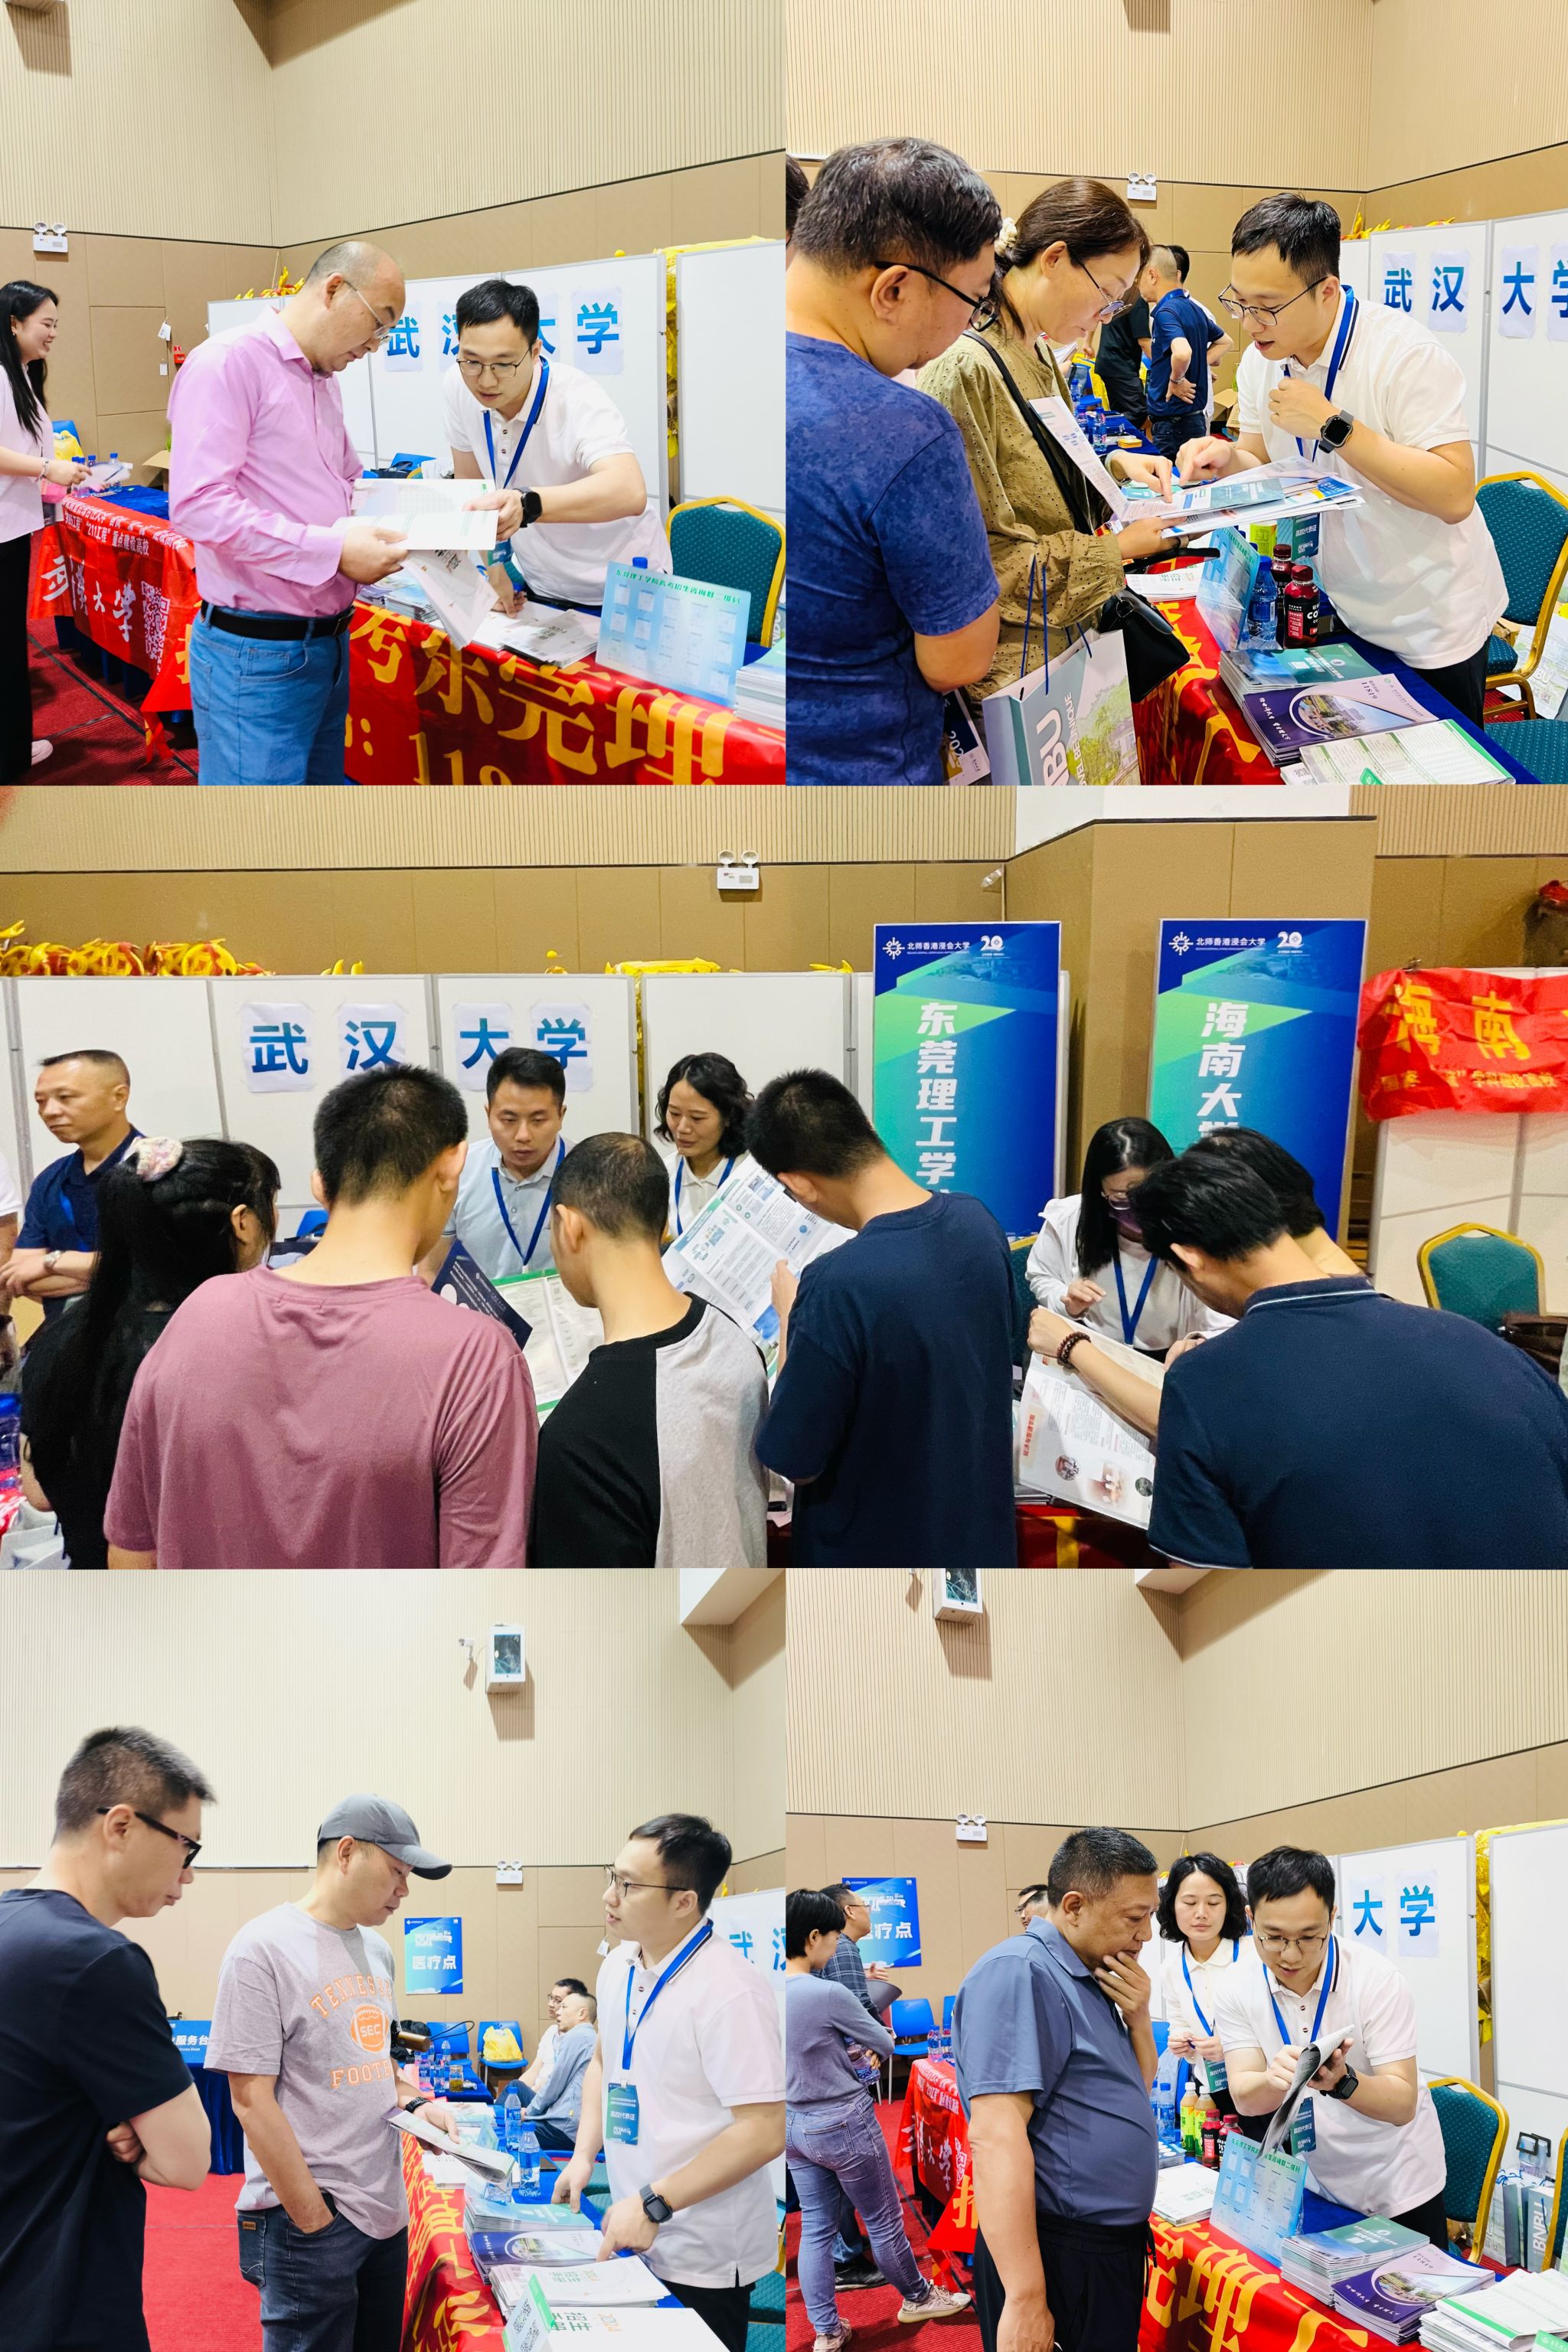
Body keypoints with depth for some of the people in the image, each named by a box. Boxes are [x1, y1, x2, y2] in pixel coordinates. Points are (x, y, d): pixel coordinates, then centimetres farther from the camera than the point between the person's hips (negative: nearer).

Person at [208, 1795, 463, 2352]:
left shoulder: (377, 1950, 9)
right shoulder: (263, 1948, -14)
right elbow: (252, 2100, -15)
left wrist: (416, 2104, 2)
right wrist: (315, 2223, -15)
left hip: (387, 2213, 7)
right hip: (307, 2221, -7)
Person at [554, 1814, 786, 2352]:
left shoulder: (729, 1989, -23)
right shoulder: (619, 1965, 2)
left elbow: (763, 2131, -25)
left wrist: (654, 2204, -23)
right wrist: (584, 2154, 7)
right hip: (631, 2237, 7)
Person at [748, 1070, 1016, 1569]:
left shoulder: (839, 1288, -31)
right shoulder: (977, 1221, -8)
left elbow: (795, 1460, -19)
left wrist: (790, 1317, -8)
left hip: (875, 1557, -6)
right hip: (979, 1537, 6)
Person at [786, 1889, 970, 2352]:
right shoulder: (828, 1994, -26)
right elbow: (885, 2045, -10)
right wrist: (870, 2043, 11)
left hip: (794, 2126, 7)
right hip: (843, 2125, -7)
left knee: (815, 2228, 14)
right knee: (884, 2220, 14)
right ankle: (916, 2297, 33)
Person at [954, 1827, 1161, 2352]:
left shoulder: (1090, 1980, 10)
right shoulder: (1019, 1974, -19)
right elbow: (996, 2138, -27)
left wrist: (1138, 2017, 2)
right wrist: (1026, 2301, -30)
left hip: (1115, 2247, 9)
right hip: (1058, 2261, -9)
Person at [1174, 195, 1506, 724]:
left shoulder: (1406, 352, -24)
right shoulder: (1260, 361, -2)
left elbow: (1455, 496, -30)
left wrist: (1334, 426, -32)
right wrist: (1228, 459, -17)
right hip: (1338, 612, 6)